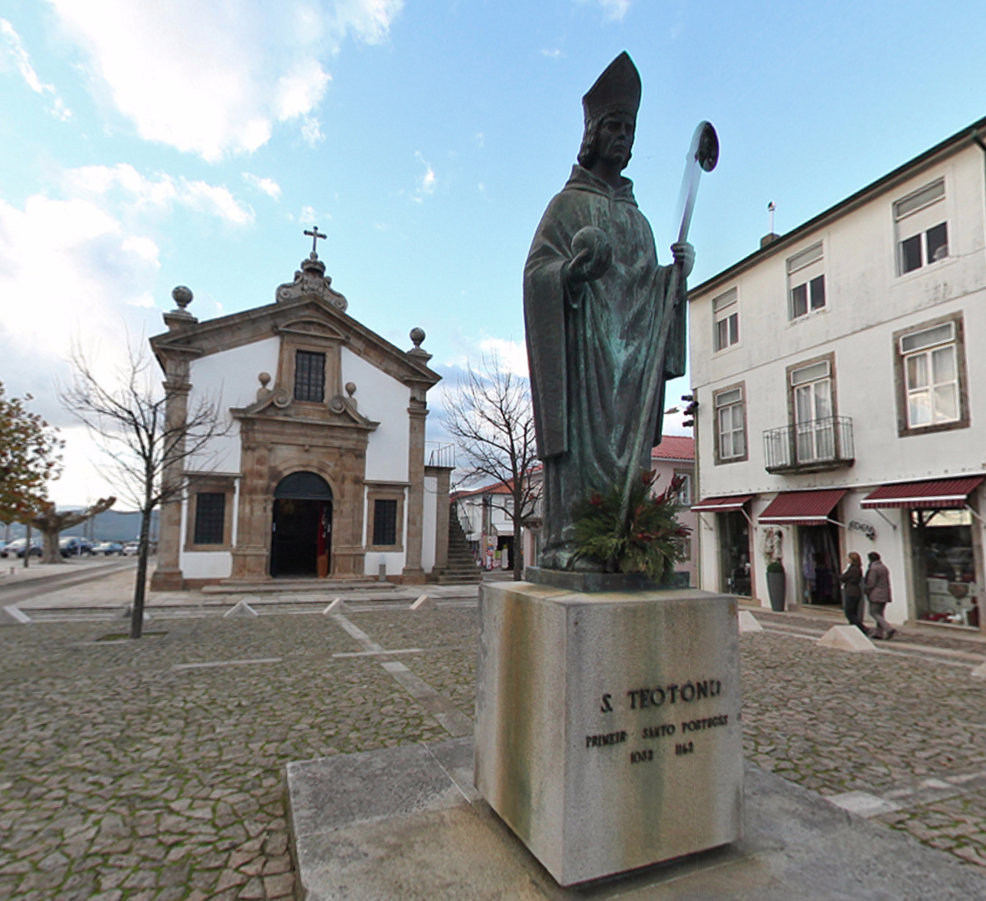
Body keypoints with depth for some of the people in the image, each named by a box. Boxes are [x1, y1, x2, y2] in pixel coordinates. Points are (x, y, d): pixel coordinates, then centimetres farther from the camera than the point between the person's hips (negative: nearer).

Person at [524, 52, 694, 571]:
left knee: (627, 438, 1)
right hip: (585, 339, -6)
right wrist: (576, 264, -23)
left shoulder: (636, 214, 25)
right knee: (580, 431, -12)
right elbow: (536, 271, -6)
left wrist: (677, 272, 7)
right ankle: (564, 540, -9)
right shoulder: (569, 202, 6)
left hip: (633, 343, 6)